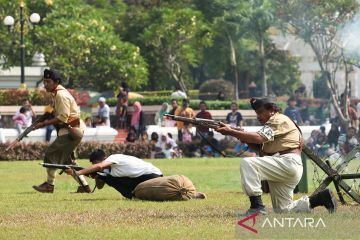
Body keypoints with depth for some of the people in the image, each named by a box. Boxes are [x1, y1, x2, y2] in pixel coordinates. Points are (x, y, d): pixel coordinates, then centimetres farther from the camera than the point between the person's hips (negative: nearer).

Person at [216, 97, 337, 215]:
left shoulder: (279, 119, -5)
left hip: (289, 162, -11)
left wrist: (230, 132, -22)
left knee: (247, 163, -23)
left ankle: (257, 206, -24)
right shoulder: (272, 122, 26)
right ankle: (322, 197, 13)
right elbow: (261, 148, 18)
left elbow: (259, 138, -20)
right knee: (282, 210, 12)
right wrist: (245, 139, 0)